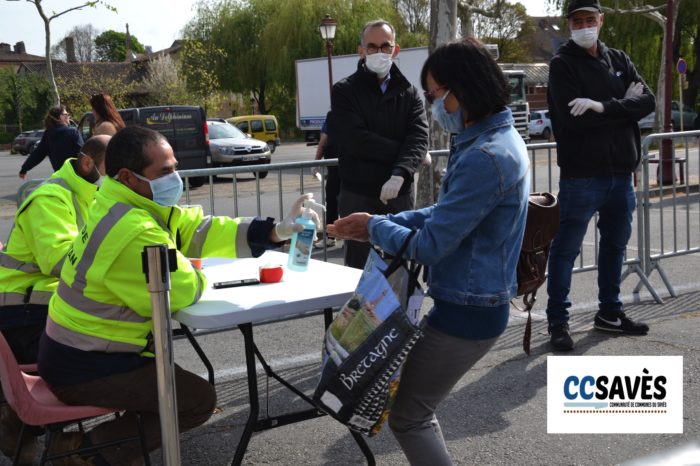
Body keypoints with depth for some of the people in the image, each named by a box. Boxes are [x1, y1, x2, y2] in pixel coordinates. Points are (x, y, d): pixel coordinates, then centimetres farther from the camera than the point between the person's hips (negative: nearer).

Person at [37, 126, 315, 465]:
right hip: (85, 369, -9)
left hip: (78, 352, 9)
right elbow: (181, 291, -20)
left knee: (173, 375, 29)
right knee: (200, 399, -1)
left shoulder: (135, 204, 3)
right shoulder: (132, 233, -29)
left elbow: (197, 230, 0)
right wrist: (196, 274, 4)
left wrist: (275, 231, -7)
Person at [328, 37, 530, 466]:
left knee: (407, 415, 4)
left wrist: (373, 229, -6)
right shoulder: (497, 139, 8)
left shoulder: (485, 158, -26)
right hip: (475, 301, 10)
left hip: (468, 311, -10)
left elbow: (430, 245, -23)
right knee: (418, 403, 22)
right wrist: (382, 222, 6)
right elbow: (443, 214, 15)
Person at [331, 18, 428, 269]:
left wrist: (399, 175, -25)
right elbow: (357, 140, -14)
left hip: (400, 195, 3)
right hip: (358, 195, -3)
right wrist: (401, 151, -10)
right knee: (358, 269, 5)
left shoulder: (409, 93, 9)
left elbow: (419, 137, -8)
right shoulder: (344, 91, 0)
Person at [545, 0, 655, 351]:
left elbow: (647, 101, -3)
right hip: (581, 174, -6)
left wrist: (603, 106, -18)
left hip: (621, 172, 6)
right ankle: (558, 322, 6)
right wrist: (623, 107, -10)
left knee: (615, 244, 15)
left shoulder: (619, 60, 13)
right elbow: (572, 118, -19)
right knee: (566, 249, -2)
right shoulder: (563, 65, -4)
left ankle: (609, 312, 30)